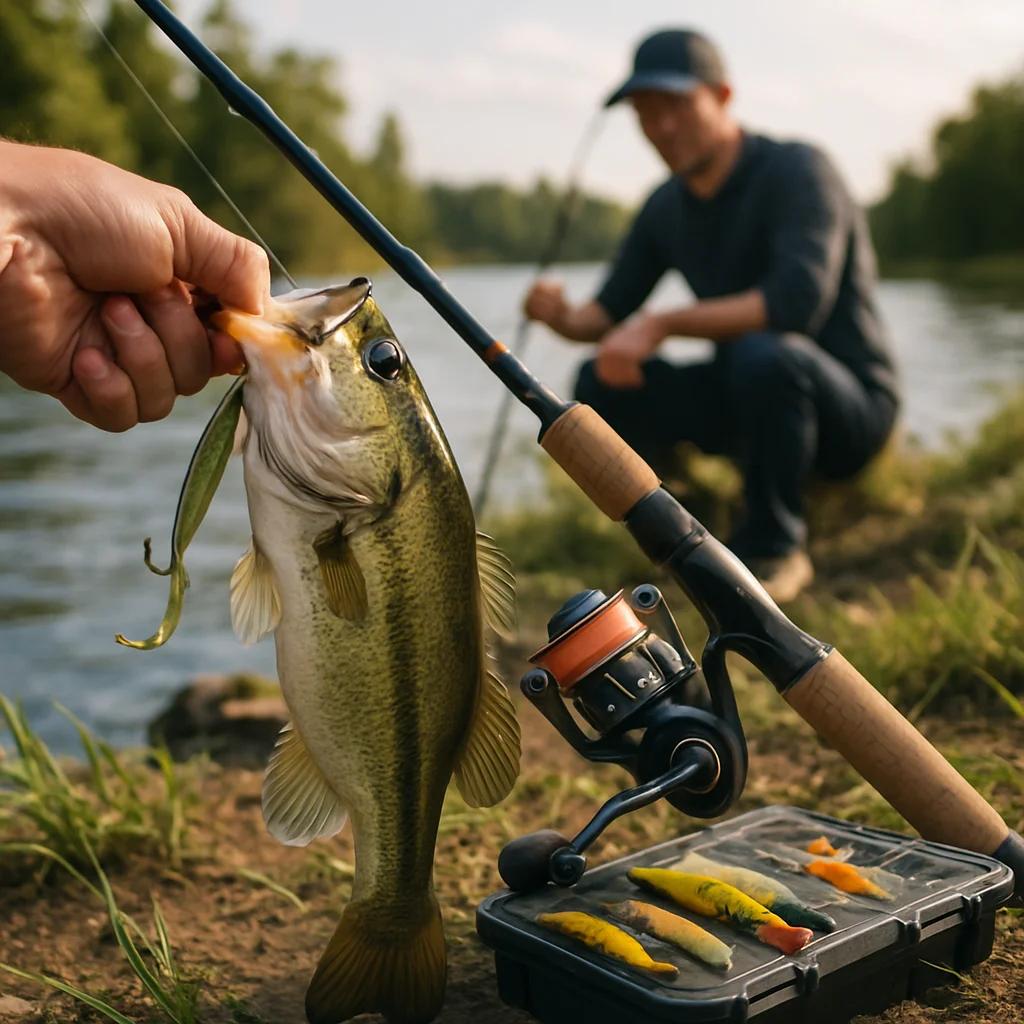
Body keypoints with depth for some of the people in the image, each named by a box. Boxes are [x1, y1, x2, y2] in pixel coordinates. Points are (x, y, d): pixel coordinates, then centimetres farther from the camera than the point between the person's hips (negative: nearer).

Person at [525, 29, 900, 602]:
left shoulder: (797, 170, -18)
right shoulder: (667, 207, 4)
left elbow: (800, 301, -34)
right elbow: (611, 310, 10)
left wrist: (663, 326, -33)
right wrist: (566, 319, -15)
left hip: (851, 403, -6)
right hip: (746, 399, 7)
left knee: (763, 355, -38)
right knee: (601, 385, -9)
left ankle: (776, 551, -16)